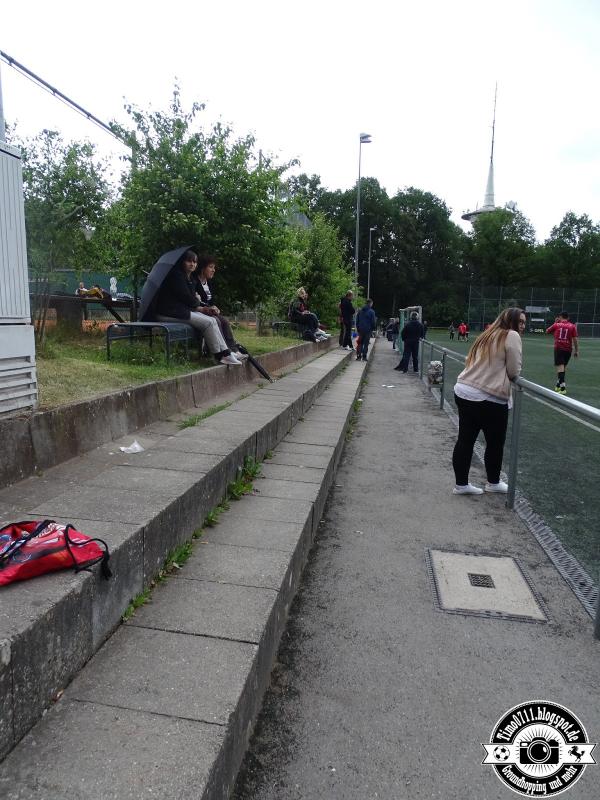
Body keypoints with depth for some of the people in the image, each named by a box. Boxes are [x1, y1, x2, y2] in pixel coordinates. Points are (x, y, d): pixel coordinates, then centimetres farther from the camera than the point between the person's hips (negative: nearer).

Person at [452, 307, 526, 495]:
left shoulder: (487, 335, 16)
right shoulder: (512, 336, -7)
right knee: (495, 443, 12)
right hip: (489, 399, -8)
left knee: (465, 440, 12)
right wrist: (504, 374, 12)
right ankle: (493, 483, 30)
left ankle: (461, 484, 22)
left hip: (463, 392, 8)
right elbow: (514, 371, -7)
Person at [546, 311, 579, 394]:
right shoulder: (572, 326, 2)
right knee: (564, 366, 16)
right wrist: (576, 350, 4)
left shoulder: (556, 325, 2)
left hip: (558, 348, -2)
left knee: (560, 366, -8)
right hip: (568, 349, 2)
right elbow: (575, 339, -2)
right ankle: (558, 385, 29)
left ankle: (562, 387, -20)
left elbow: (547, 331, 18)